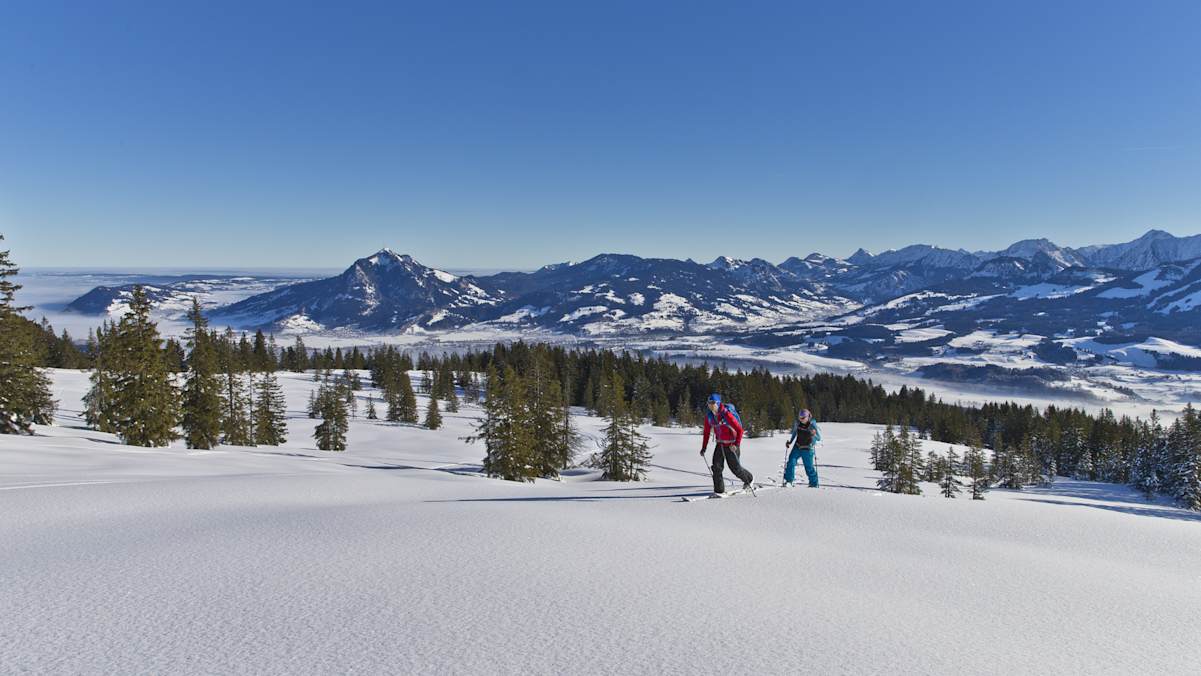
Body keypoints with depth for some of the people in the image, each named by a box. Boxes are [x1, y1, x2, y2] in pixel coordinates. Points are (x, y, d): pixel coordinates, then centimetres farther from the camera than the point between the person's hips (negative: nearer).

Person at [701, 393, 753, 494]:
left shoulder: (726, 414, -22)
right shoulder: (709, 416, -4)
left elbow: (739, 430, -19)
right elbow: (707, 432, 8)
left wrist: (737, 444, -28)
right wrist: (704, 448, 5)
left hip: (731, 445, -5)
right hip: (719, 444, 5)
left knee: (735, 467, 4)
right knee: (716, 466, -7)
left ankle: (748, 479, 33)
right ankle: (719, 490, 1)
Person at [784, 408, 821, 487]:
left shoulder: (812, 424, -19)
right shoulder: (797, 422, -6)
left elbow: (819, 438, -16)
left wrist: (814, 435, -36)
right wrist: (790, 441, 10)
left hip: (807, 449, -4)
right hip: (797, 447, 4)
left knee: (809, 466, -2)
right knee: (791, 462, -8)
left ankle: (813, 484, 14)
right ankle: (789, 480, 4)